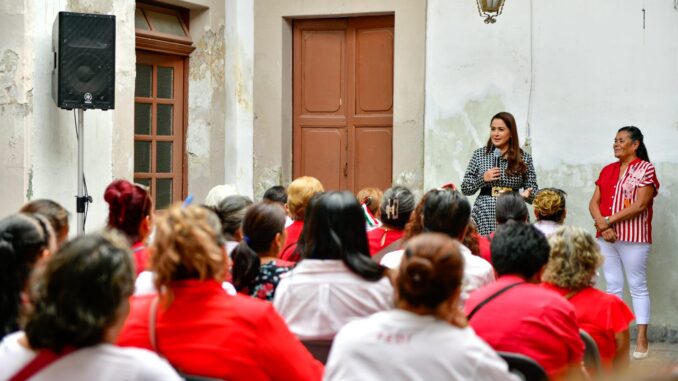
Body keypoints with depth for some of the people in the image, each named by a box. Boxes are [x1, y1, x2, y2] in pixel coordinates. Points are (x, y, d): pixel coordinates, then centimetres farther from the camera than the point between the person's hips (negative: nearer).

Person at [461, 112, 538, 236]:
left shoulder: (524, 158, 5)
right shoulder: (479, 154, 7)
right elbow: (465, 189, 7)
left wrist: (527, 194, -14)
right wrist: (482, 179, -9)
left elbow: (533, 190, 8)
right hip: (484, 219, 0)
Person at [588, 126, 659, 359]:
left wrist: (609, 221, -12)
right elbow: (594, 203, 9)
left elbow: (640, 205, -13)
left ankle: (642, 340, 1)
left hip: (633, 237, -6)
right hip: (606, 237, 6)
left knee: (638, 287, -1)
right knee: (613, 286, 7)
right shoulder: (607, 171, 14)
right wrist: (601, 223, -10)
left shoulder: (645, 169, -4)